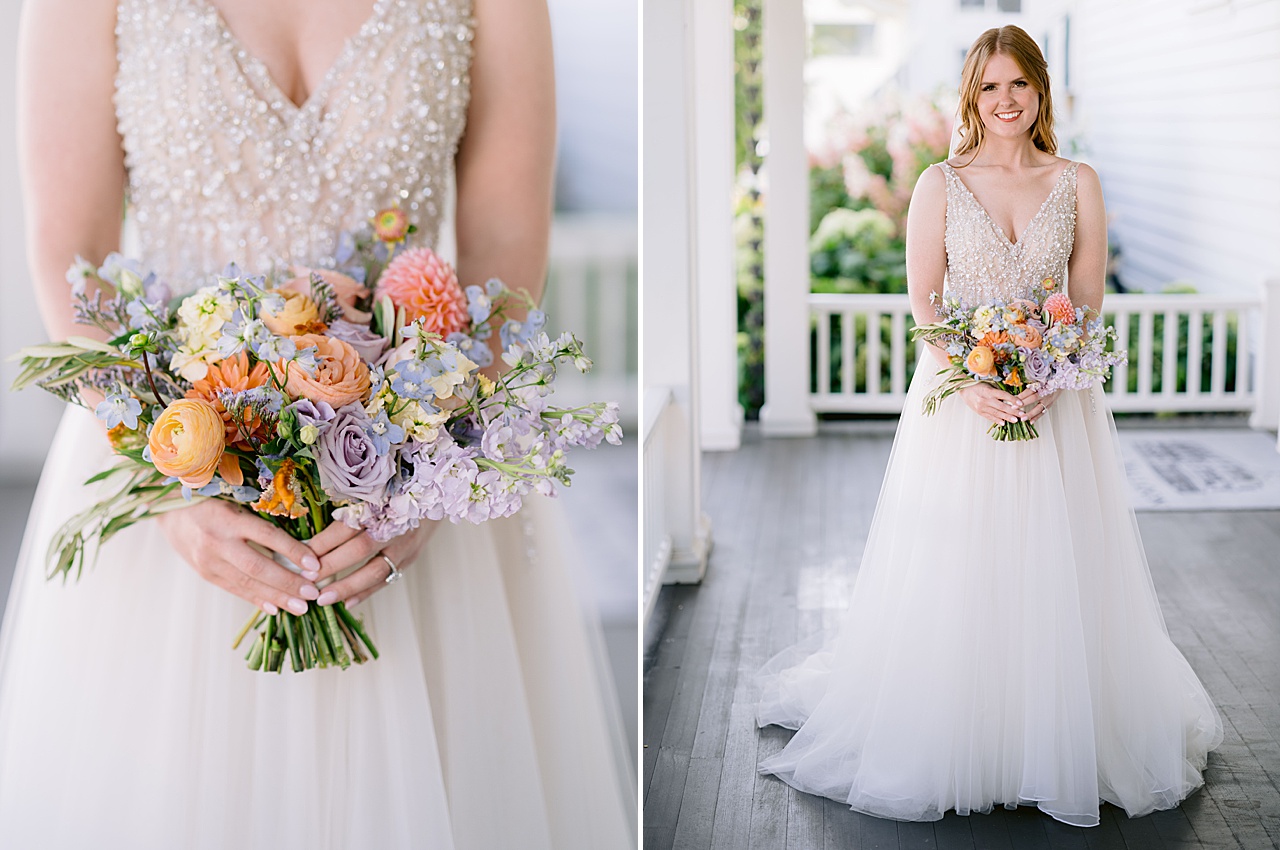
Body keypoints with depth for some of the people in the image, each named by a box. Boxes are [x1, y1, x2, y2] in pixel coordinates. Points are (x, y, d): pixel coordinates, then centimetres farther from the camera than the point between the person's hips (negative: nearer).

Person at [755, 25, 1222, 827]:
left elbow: (1089, 299, 3)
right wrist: (972, 384, -15)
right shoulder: (941, 183, 2)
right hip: (959, 392, -1)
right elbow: (922, 299, -2)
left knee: (1057, 568, 3)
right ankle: (950, 738, 15)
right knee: (953, 569, 2)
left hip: (1056, 393, 1)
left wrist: (1047, 383, -13)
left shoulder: (1078, 182, 5)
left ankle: (1062, 739, 18)